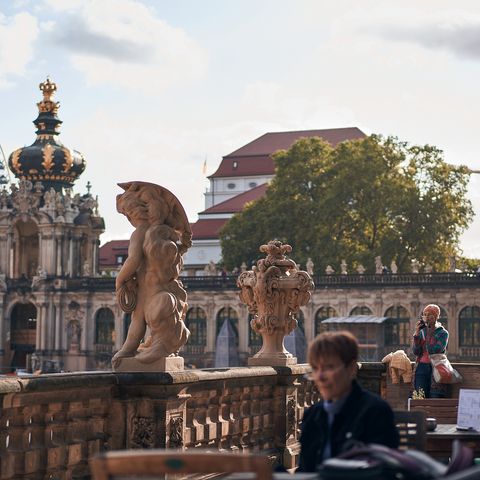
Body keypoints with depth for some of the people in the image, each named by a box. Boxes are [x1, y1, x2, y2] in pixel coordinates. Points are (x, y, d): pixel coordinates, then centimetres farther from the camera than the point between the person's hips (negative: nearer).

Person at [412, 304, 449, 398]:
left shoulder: (443, 333, 1)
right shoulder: (421, 332, 12)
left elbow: (434, 350, -12)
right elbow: (416, 352, 1)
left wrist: (429, 334, -4)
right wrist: (416, 334, -8)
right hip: (421, 368, 3)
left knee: (435, 398, -7)